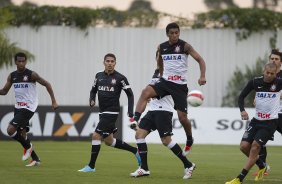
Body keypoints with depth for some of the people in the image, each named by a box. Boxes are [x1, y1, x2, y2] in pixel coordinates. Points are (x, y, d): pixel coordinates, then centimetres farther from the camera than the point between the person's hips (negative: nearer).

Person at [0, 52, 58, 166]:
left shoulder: (31, 75, -11)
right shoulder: (12, 76, 6)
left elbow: (46, 84, -6)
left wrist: (53, 101, -8)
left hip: (28, 107, -7)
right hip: (18, 107, 7)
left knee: (11, 130, -17)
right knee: (21, 133, 8)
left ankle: (28, 147, 3)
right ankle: (35, 159, 18)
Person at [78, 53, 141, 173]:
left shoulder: (120, 78, -8)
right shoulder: (99, 76, 7)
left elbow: (130, 94, -3)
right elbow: (93, 90, 19)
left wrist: (130, 111, -11)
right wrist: (92, 100, -2)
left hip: (112, 112, -7)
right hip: (102, 112, 7)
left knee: (96, 136, -14)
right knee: (109, 141, 14)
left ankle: (91, 166, -6)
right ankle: (135, 151, 29)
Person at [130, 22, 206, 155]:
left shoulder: (185, 46, -5)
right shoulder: (161, 47, 8)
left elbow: (200, 60, -8)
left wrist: (202, 76, -22)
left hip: (180, 85, -3)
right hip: (165, 82, 3)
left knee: (182, 117, -4)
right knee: (146, 92, -28)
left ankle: (190, 140, 23)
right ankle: (135, 120, -36)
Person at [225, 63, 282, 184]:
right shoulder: (255, 82, -3)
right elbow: (241, 96, 3)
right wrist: (242, 110, -12)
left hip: (270, 122, -4)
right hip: (256, 120, 4)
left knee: (255, 146, -17)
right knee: (244, 146, -4)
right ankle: (262, 166, 25)